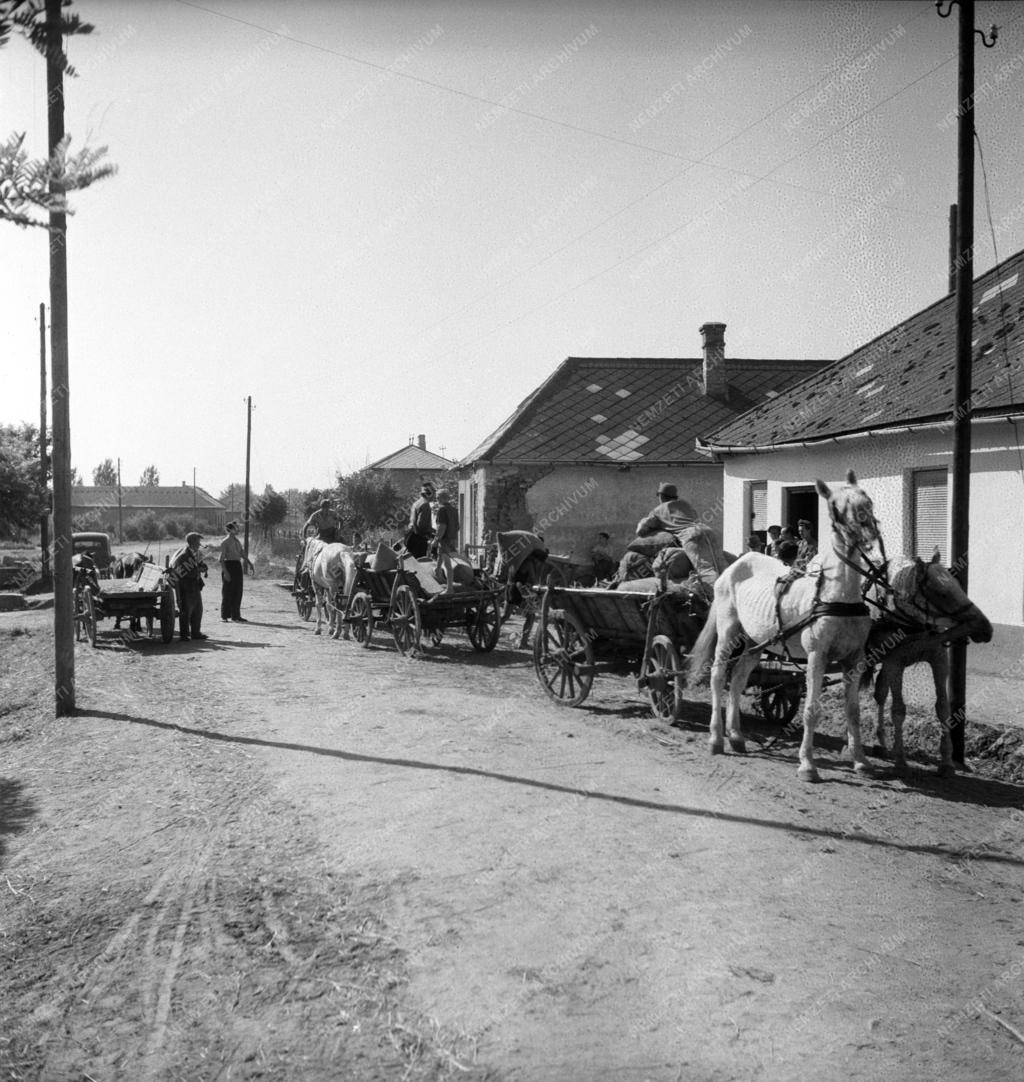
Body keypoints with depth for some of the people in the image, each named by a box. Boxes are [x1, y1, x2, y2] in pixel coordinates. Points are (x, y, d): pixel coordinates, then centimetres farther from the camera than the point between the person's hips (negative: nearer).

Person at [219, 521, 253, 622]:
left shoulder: (237, 541, 15)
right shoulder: (225, 542, -8)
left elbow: (242, 554, 17)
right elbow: (222, 558, -13)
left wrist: (249, 563, 3)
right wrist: (225, 571, -20)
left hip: (238, 566, 7)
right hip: (228, 565, -7)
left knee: (237, 592, 6)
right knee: (227, 592, 0)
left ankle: (236, 616, 11)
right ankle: (225, 616, 10)